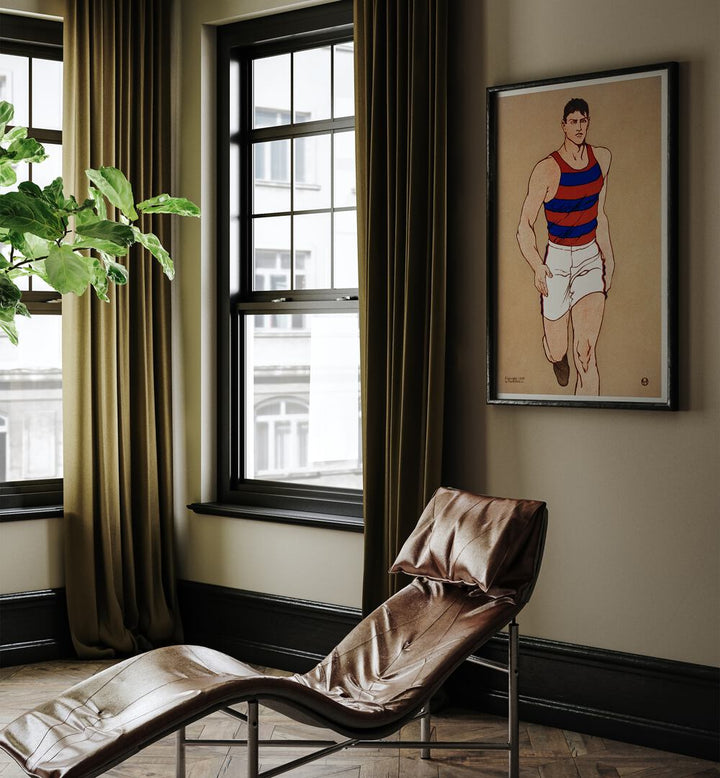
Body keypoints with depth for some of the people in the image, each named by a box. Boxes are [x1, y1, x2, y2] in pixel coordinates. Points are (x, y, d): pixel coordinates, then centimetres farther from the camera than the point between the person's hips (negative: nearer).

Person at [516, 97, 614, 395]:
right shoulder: (547, 169, -14)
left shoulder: (602, 158, 2)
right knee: (556, 352, 8)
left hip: (590, 258, 3)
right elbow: (525, 226, -11)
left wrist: (608, 258, 14)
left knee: (586, 351, -15)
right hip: (557, 260, -2)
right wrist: (538, 267, -26)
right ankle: (558, 358, 48)